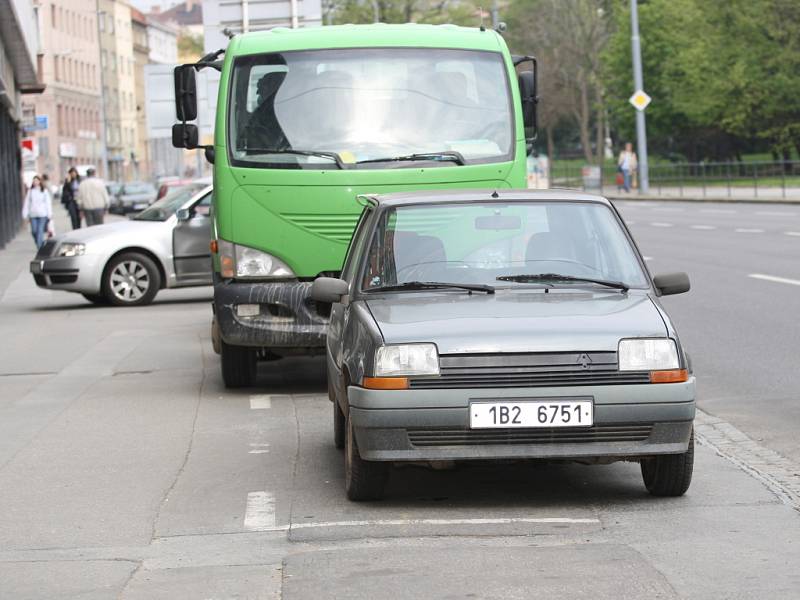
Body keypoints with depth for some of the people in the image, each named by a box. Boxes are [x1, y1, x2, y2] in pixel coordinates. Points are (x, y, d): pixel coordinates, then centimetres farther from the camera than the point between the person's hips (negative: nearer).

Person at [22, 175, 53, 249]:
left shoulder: (44, 191, 3)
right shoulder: (30, 191, 8)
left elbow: (48, 203, 4)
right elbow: (26, 203, 9)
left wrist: (49, 214, -1)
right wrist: (25, 214, 4)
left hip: (42, 214, -3)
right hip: (33, 215, 3)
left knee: (40, 231, -9)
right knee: (34, 231, 0)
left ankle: (40, 247, -9)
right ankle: (41, 243, 21)